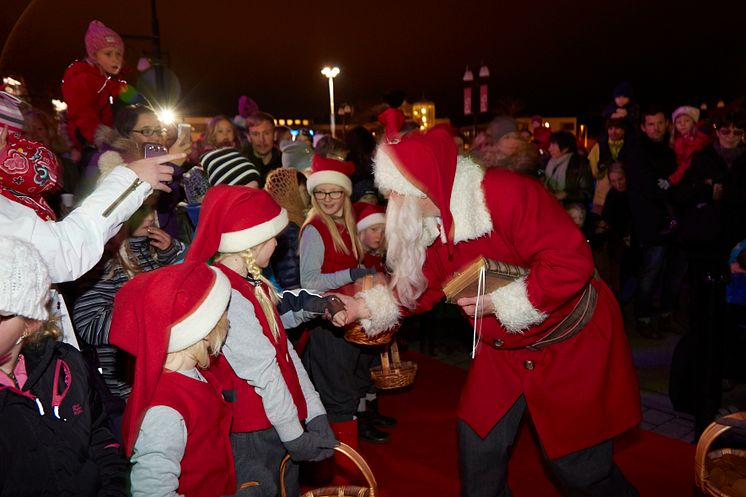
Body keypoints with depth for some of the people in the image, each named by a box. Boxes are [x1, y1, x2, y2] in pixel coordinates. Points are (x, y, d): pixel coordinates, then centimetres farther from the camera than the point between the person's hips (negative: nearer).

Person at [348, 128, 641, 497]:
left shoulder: (504, 193, -29)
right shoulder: (432, 224, -4)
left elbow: (571, 262, -32)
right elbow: (419, 288, 2)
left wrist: (501, 301, -28)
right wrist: (364, 307, -10)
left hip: (571, 344, -7)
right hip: (503, 350, 7)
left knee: (578, 465, 7)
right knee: (477, 446, 12)